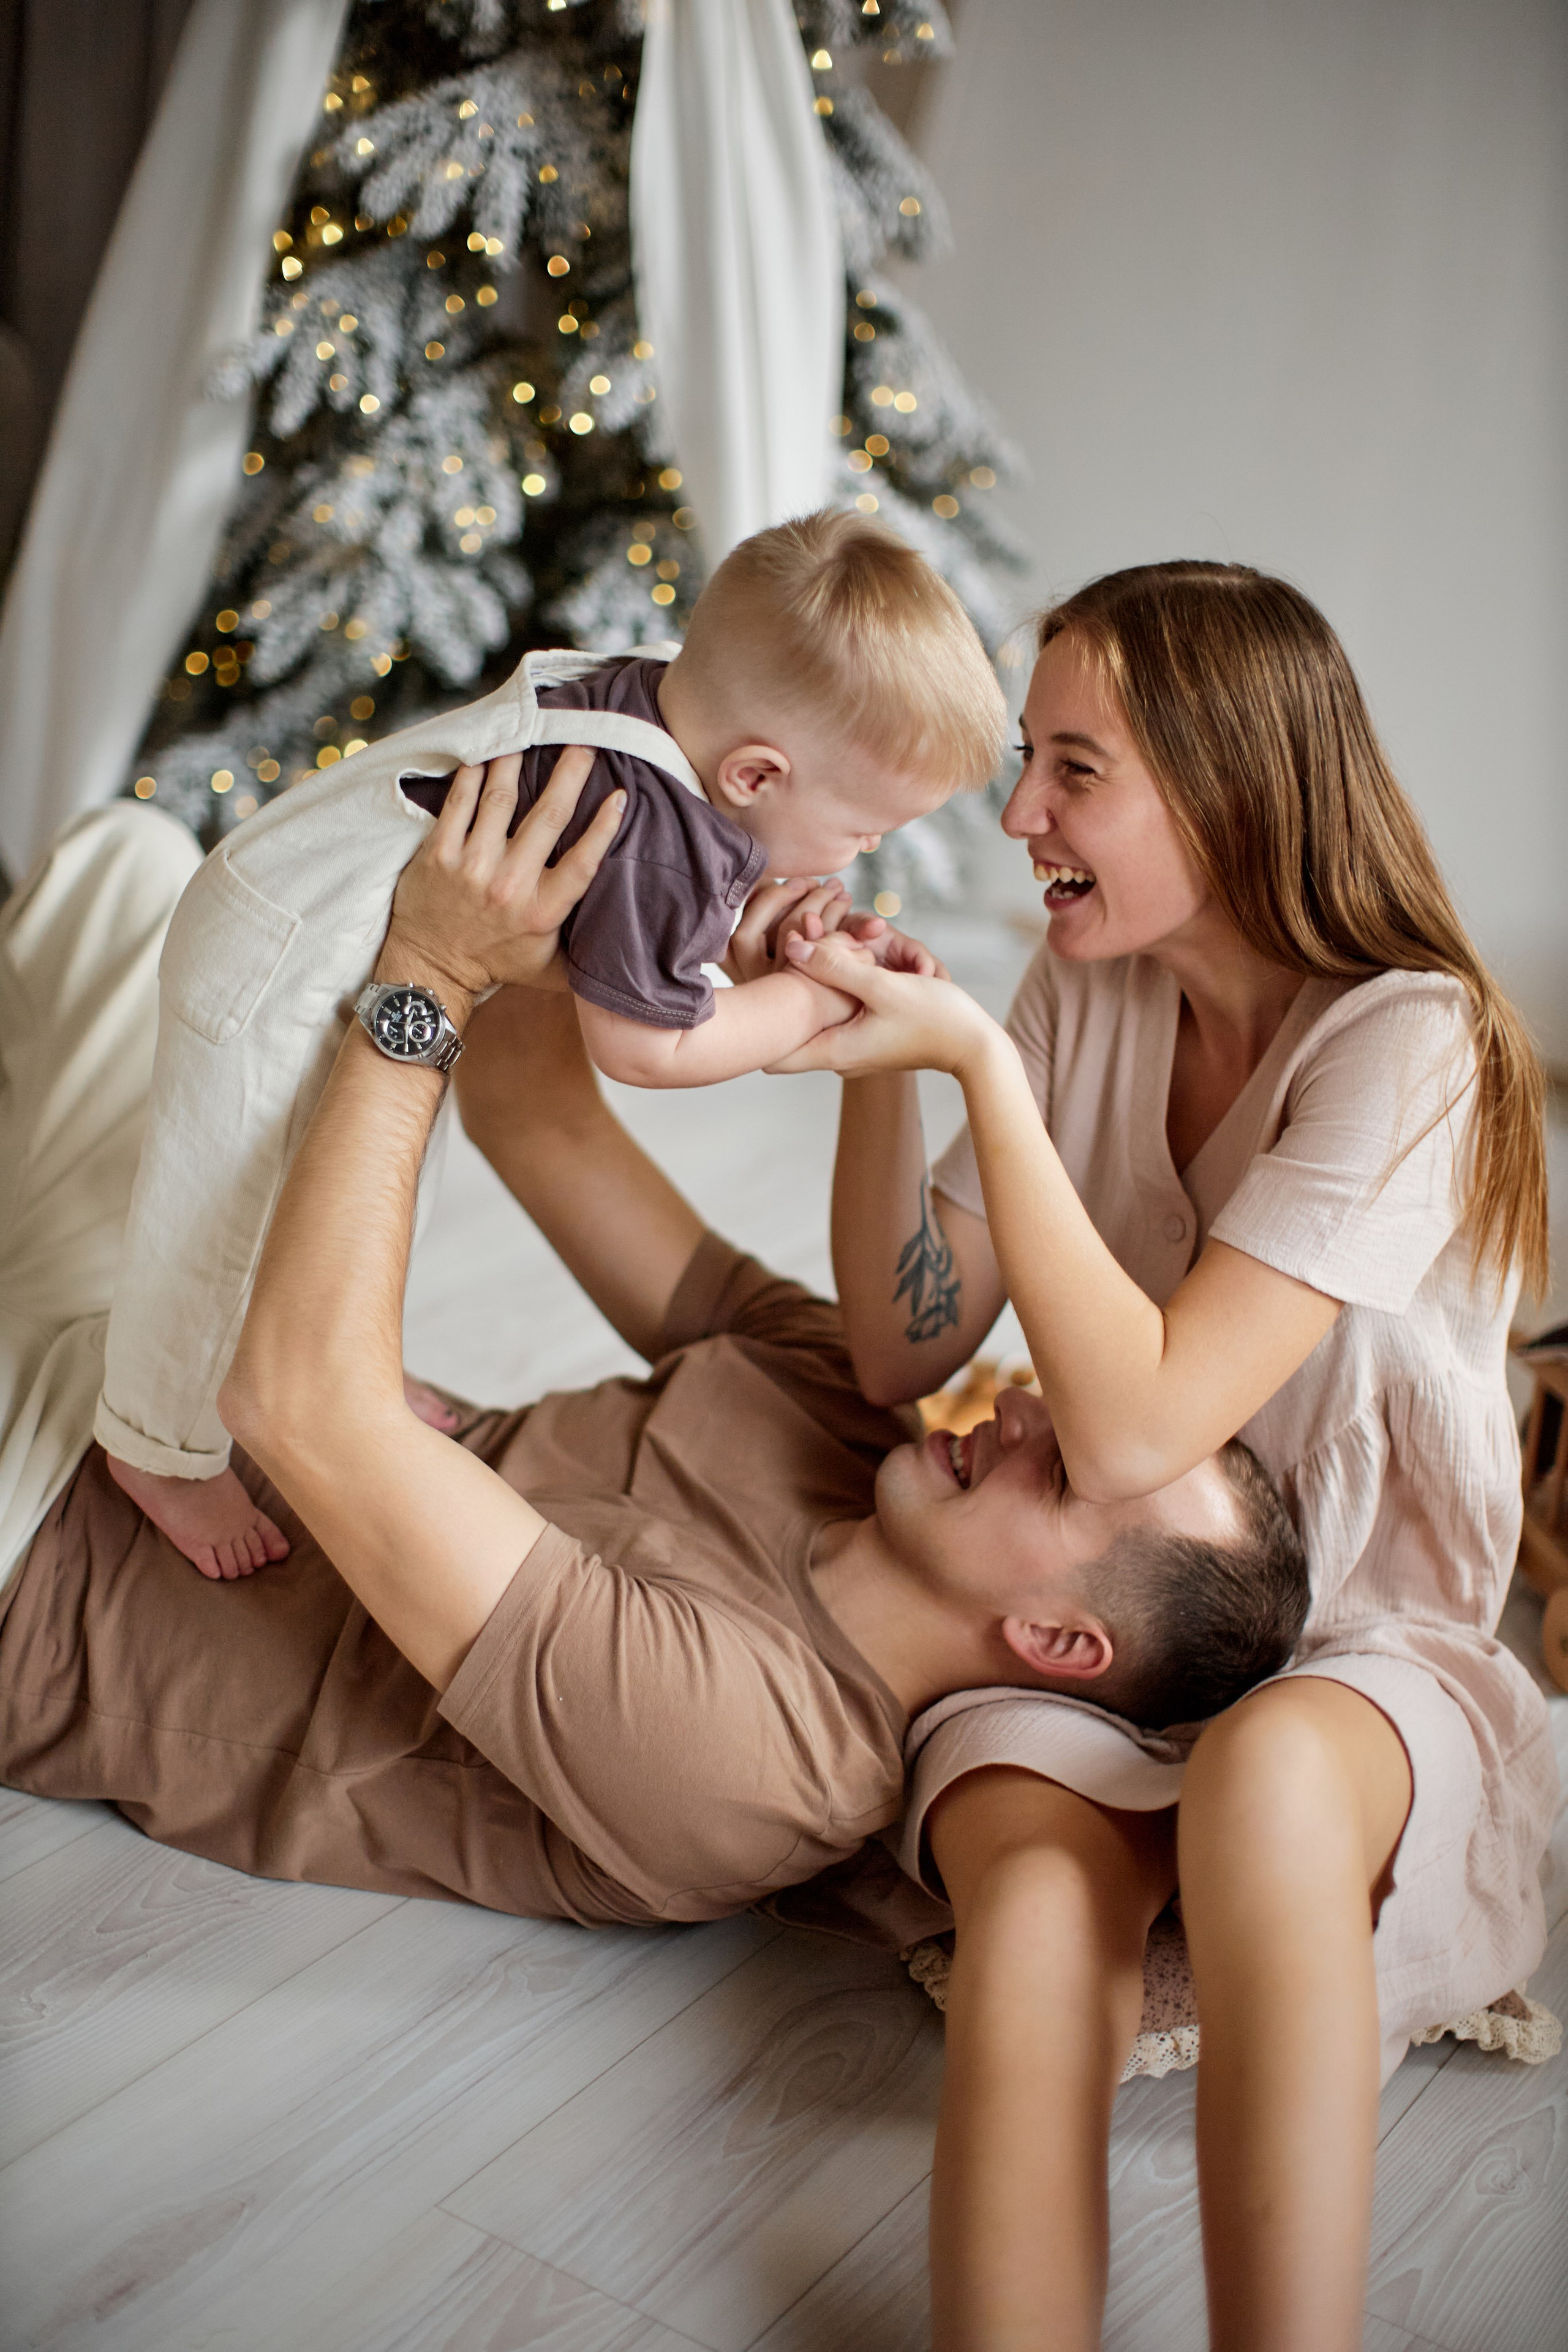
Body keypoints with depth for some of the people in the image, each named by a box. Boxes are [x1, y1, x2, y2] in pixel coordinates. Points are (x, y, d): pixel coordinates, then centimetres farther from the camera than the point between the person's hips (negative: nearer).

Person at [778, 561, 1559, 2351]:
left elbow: (1132, 1429, -25)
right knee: (1038, 1897, -31)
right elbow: (904, 1355, 2)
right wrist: (877, 1064, -12)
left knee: (1265, 1770, -39)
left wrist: (973, 1057, -25)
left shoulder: (1411, 1049, -16)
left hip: (1363, 1653, -3)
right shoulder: (1088, 992, 3)